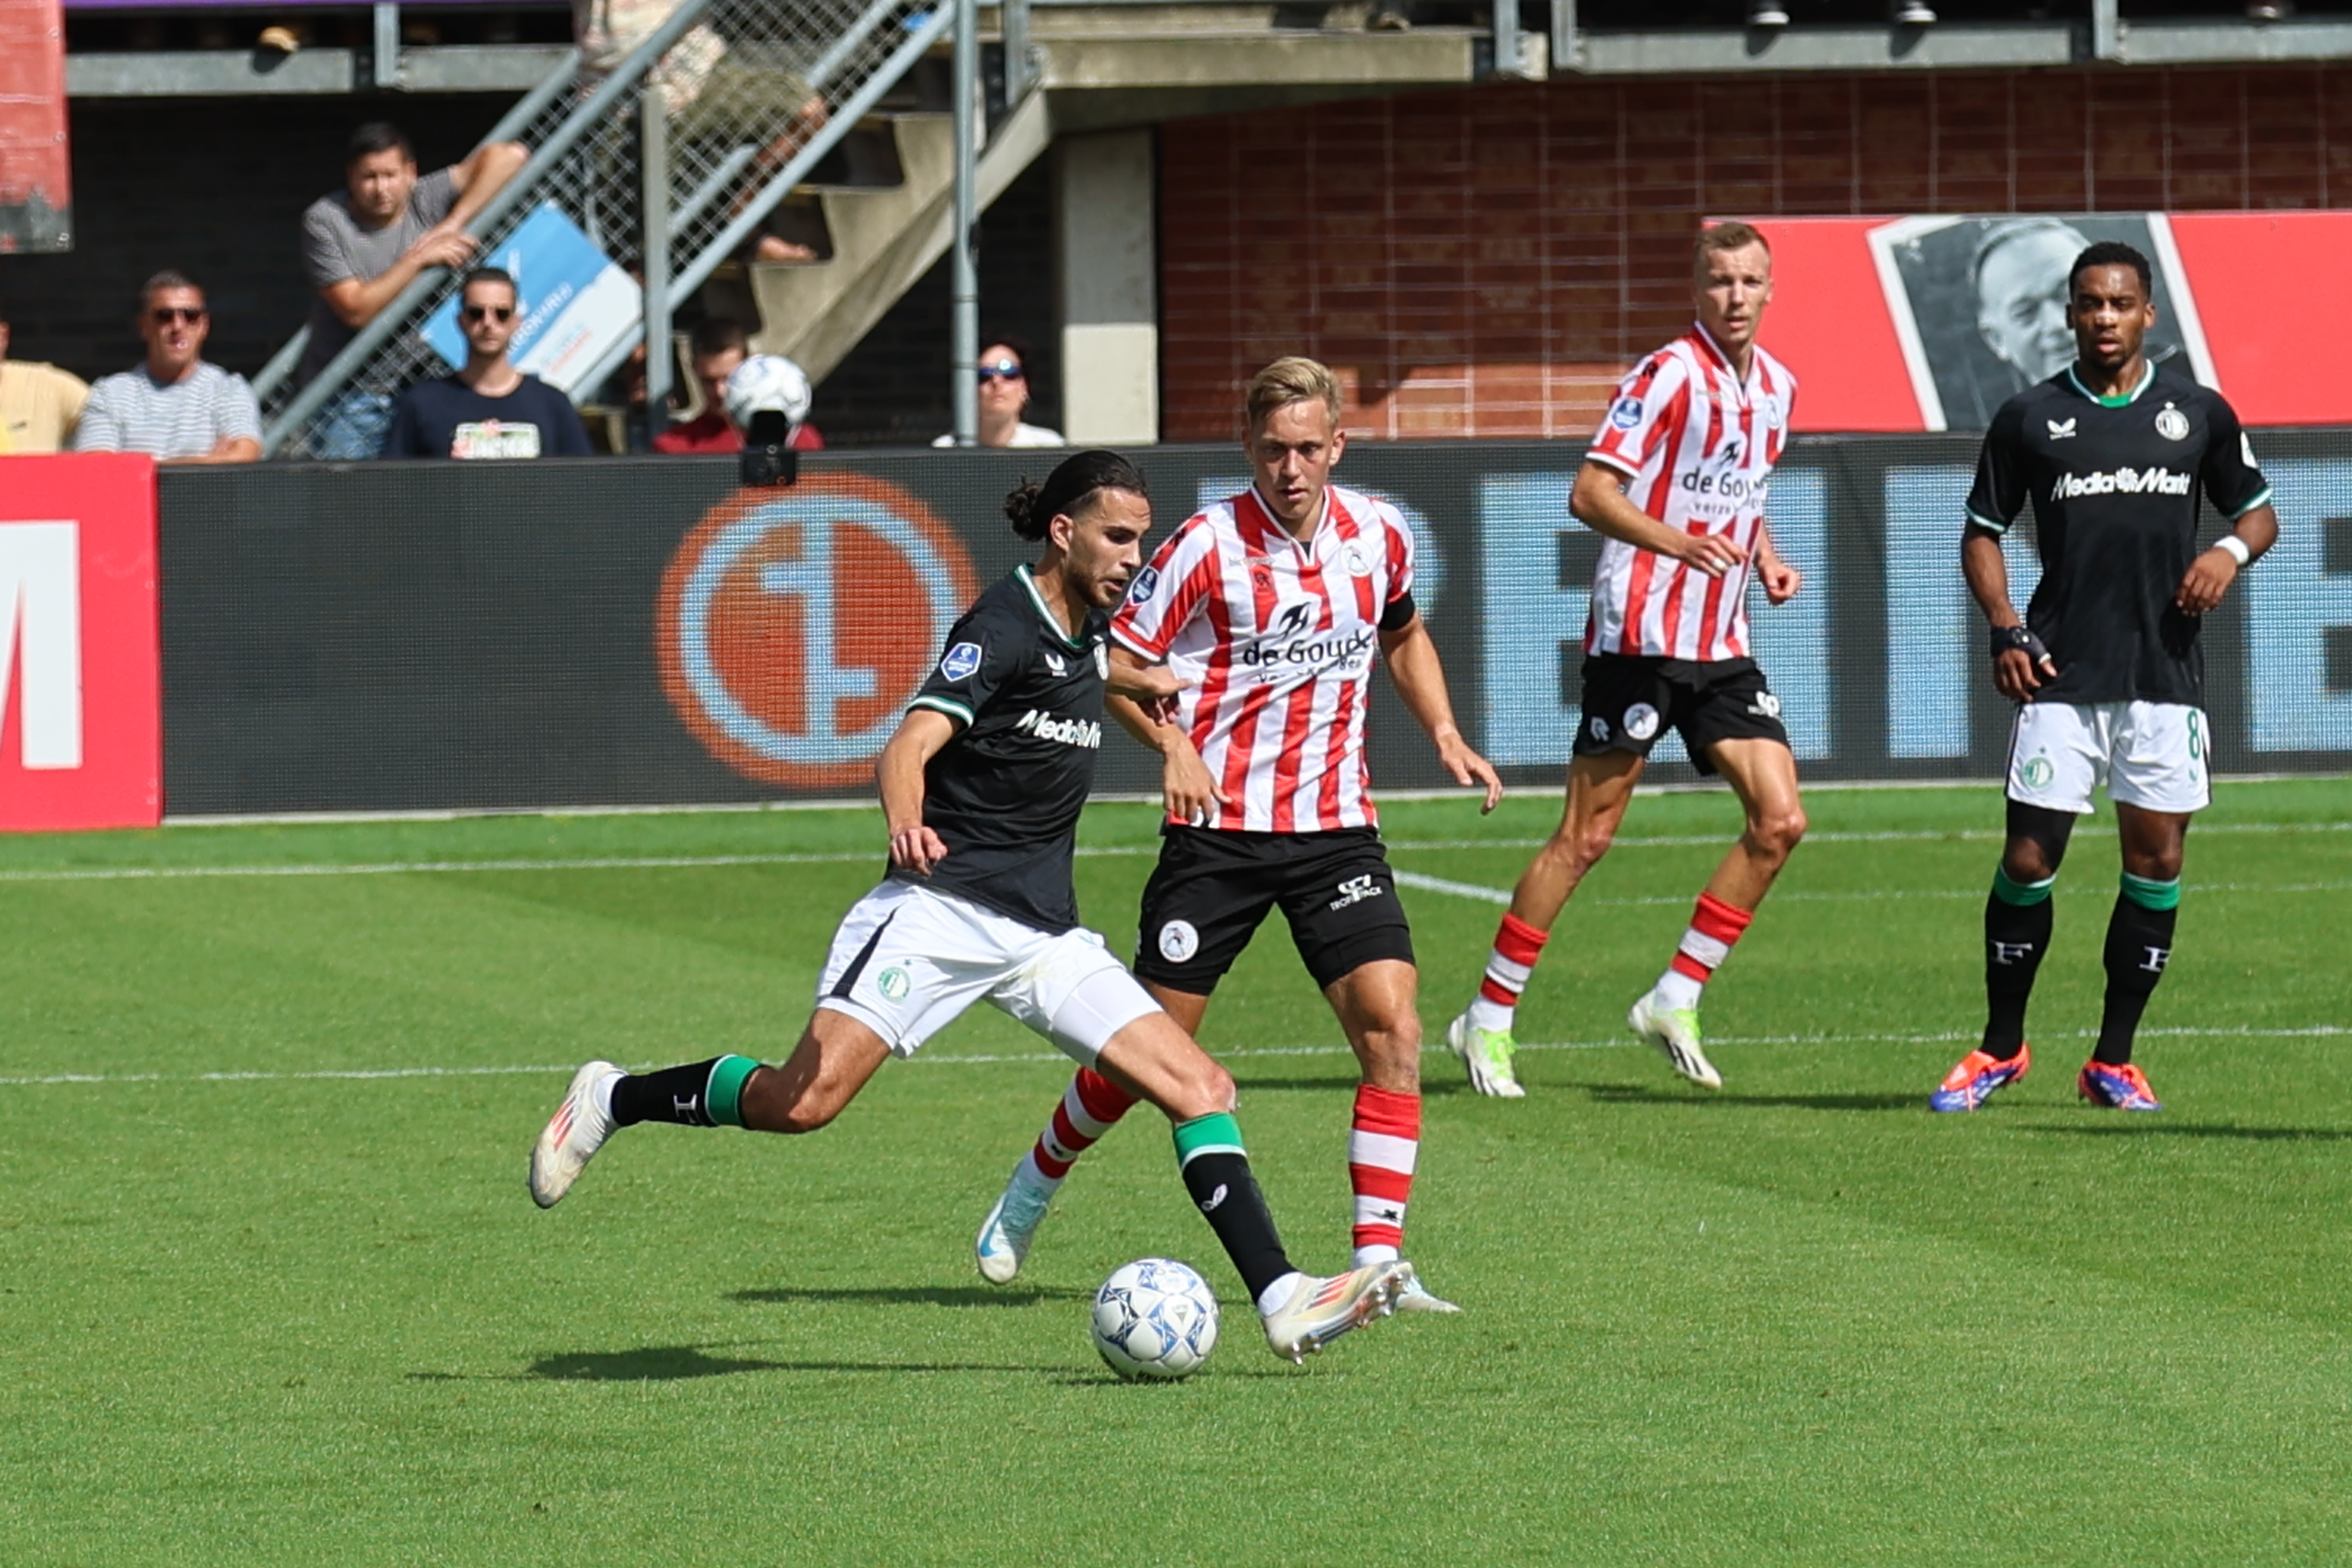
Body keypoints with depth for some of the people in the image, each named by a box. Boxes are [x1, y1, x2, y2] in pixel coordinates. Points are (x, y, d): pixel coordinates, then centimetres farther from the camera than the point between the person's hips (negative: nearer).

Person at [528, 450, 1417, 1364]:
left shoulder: (1085, 630, 14)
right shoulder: (1004, 626, -11)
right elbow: (911, 746, -25)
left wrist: (1139, 680, 45)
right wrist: (906, 825, -44)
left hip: (1043, 935, 8)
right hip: (942, 908, -8)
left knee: (1200, 1090, -6)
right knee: (805, 1100, -18)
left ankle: (1283, 1303, -7)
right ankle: (611, 1101, 5)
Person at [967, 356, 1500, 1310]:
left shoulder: (1378, 537, 2)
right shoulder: (1208, 548, -12)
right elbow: (1115, 664, -6)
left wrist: (1445, 737, 9)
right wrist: (1172, 744, -22)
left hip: (1336, 827, 3)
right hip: (1220, 828, -3)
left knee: (1393, 1028, -15)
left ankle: (1379, 1261, -11)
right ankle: (1033, 1191, 30)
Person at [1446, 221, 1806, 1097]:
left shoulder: (1777, 388, 12)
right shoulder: (1671, 376, -12)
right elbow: (1590, 493, -17)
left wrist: (1765, 557, 9)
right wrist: (1679, 543, -32)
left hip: (1722, 646, 7)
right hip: (1640, 636, -7)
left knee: (1779, 821, -4)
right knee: (1587, 837, -4)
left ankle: (1675, 1000, 6)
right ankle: (1488, 1018, 6)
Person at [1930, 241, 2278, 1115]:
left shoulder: (2198, 414, 7)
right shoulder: (2029, 419, 5)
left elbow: (2257, 512, 16)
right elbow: (1982, 533, 10)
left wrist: (2231, 551, -6)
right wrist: (2007, 631, -4)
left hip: (2165, 675, 1)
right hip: (2061, 675, -1)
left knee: (2157, 859, 0)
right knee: (2029, 858, -4)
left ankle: (2113, 1061, 10)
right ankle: (2001, 1050, 11)